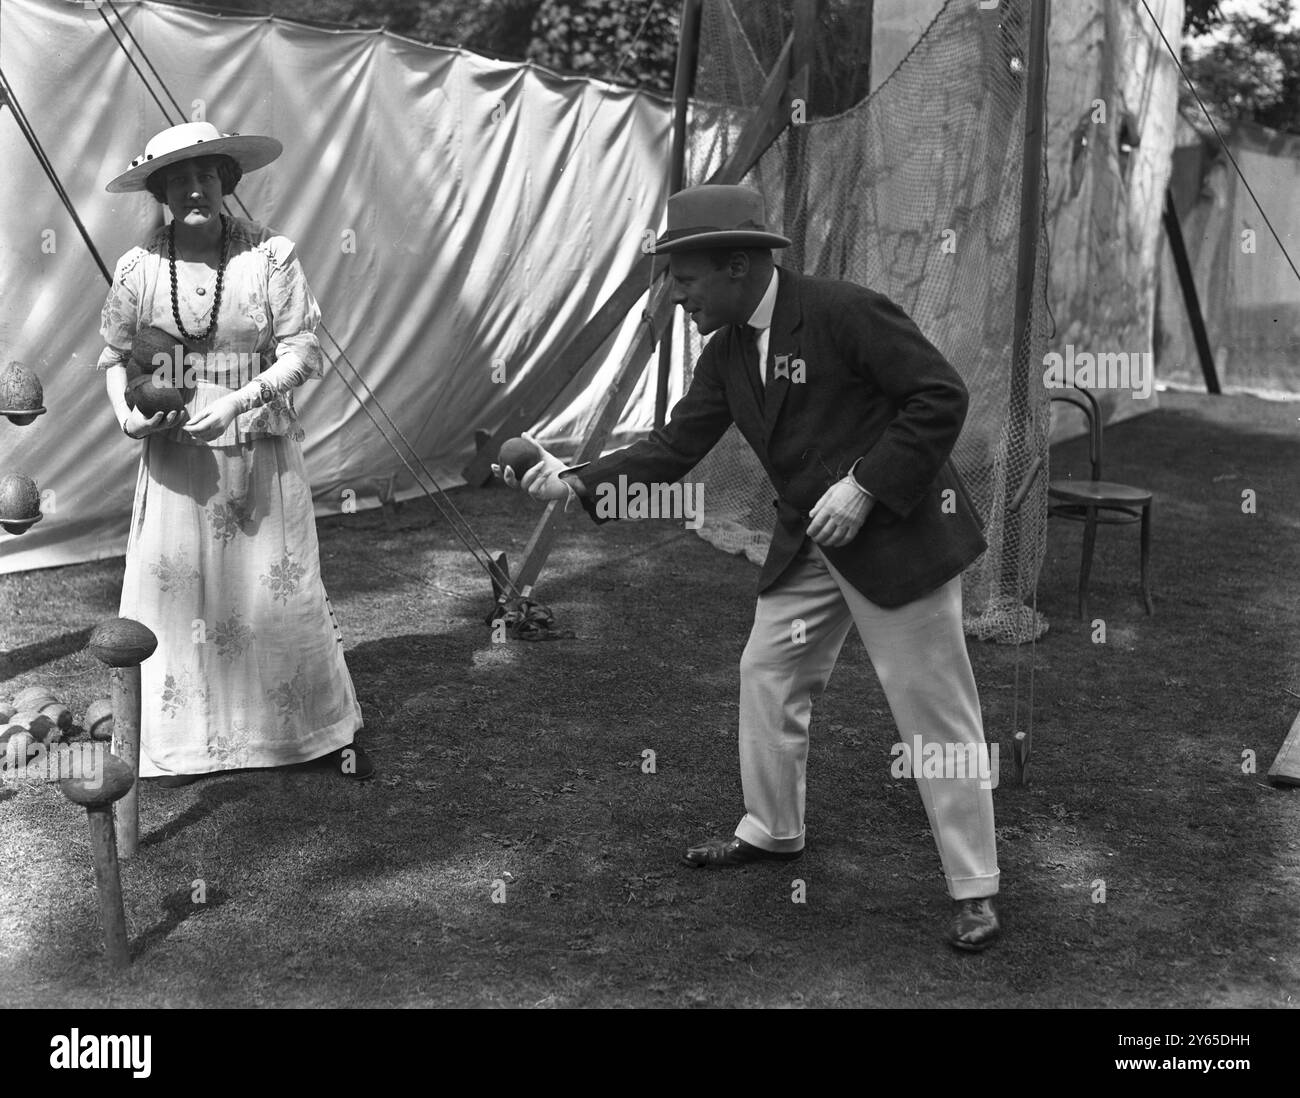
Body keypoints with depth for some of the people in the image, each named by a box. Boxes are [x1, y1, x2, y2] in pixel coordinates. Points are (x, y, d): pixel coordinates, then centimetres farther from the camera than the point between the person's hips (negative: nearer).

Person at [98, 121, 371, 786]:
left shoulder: (270, 256, -8)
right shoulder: (139, 268, -2)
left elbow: (303, 354, -9)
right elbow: (115, 352, 10)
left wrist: (236, 401, -20)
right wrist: (125, 410, -8)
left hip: (261, 450, -1)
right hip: (175, 457, 2)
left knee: (283, 588, 5)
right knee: (175, 585, 5)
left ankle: (324, 731, 20)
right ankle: (184, 738, 22)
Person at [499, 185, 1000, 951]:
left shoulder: (845, 312, -19)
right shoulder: (726, 354, 4)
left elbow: (943, 397, -19)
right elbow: (674, 448, 4)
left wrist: (865, 485, -24)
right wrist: (579, 482, -8)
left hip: (900, 535, -8)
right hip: (810, 545, 8)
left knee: (935, 713, -1)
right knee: (767, 677, 15)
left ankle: (976, 891, 12)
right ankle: (773, 831, 37)